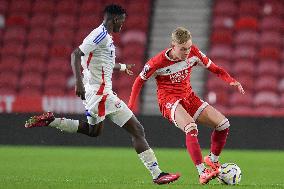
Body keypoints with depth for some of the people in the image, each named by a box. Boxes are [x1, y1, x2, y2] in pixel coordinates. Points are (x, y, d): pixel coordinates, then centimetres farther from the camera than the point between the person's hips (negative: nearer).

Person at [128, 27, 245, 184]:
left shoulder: (193, 53, -6)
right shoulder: (158, 62, -17)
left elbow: (213, 68, 4)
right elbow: (140, 81, -2)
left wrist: (231, 81, -13)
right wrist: (130, 106, -4)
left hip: (189, 97, 6)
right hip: (169, 101, -6)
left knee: (223, 124, -6)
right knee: (191, 127, -34)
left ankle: (213, 161, 17)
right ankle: (202, 173, -35)